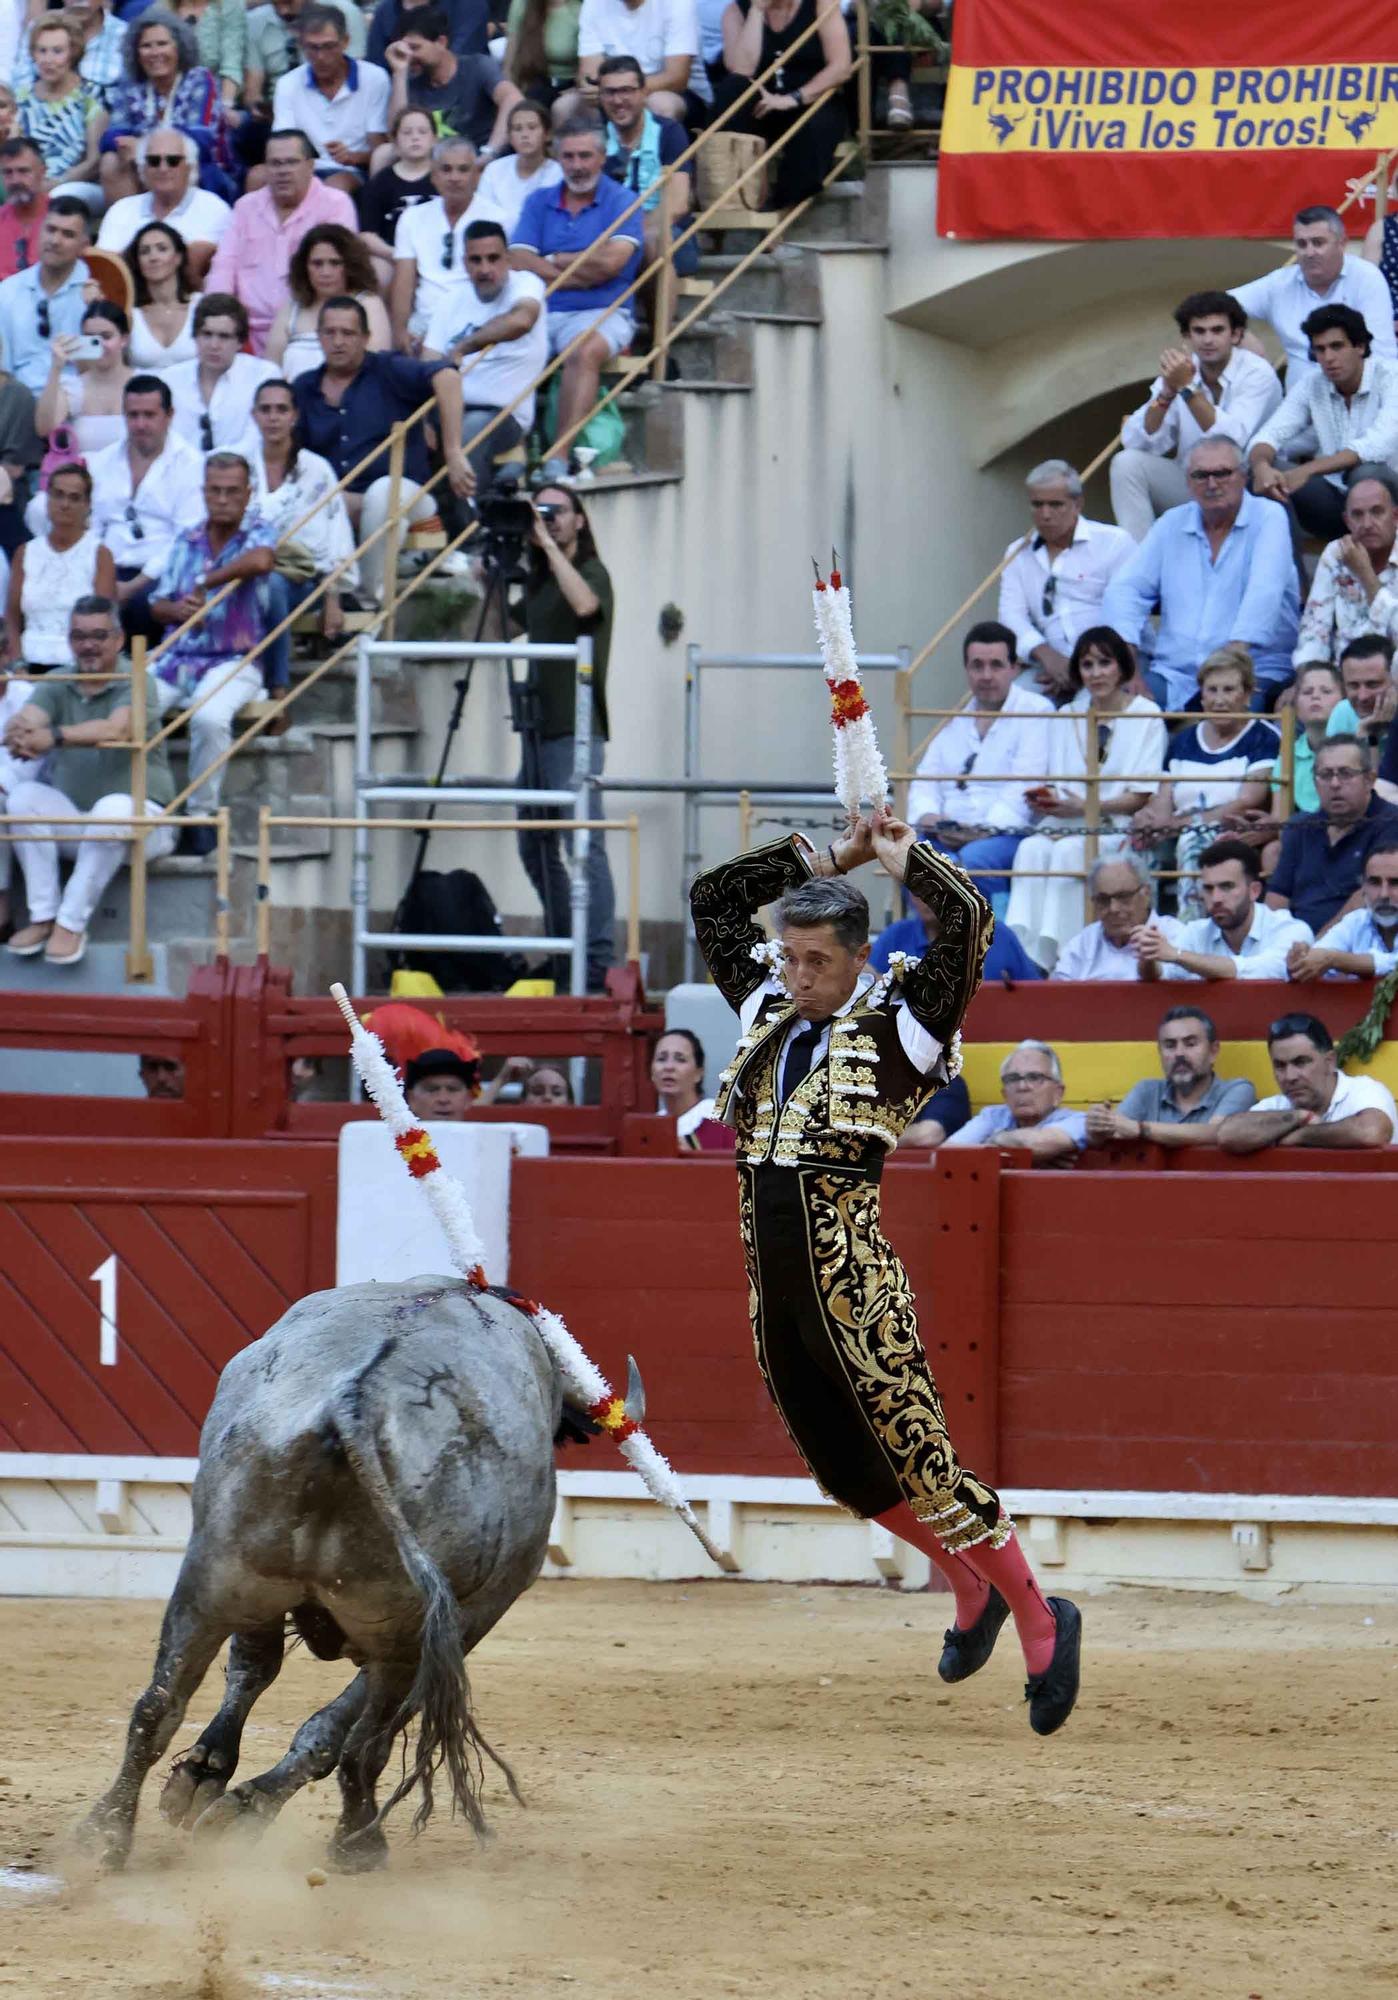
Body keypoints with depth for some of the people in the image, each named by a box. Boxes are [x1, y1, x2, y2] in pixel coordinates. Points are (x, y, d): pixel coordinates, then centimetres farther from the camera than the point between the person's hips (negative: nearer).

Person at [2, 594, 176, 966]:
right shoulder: (56, 686, 3)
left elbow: (116, 730, -31)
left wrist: (53, 737, -46)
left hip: (139, 817, -4)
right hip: (73, 820, 4)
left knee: (114, 807, -36)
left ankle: (72, 923, -28)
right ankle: (42, 916, -21)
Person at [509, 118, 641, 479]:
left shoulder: (621, 202, 6)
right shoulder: (540, 202, 17)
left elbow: (611, 262, -10)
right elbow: (518, 262, 3)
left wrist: (553, 262, 3)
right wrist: (582, 274, -5)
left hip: (601, 314, -4)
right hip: (542, 313, 4)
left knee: (584, 350, -37)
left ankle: (557, 458, -44)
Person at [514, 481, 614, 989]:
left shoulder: (591, 572, -5)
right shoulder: (537, 581, 17)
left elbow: (584, 603, -28)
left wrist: (549, 544, -22)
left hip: (575, 732, -9)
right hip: (538, 731, 9)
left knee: (585, 844, -14)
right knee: (535, 846, 13)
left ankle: (600, 962, -18)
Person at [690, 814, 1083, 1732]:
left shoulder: (902, 1023, -6)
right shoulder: (769, 1012, 12)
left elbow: (967, 917, -18)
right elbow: (713, 899, 21)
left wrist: (903, 853, -3)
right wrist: (828, 859, 15)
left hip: (854, 1296, -7)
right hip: (775, 1301, 7)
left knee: (919, 1464, -3)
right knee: (848, 1474, 16)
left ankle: (1041, 1623, 10)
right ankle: (974, 1591, 37)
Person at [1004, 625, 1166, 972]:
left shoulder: (1147, 716, 4)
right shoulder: (1065, 719, 19)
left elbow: (1141, 795, -3)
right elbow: (1056, 784, 16)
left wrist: (1084, 806, -15)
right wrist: (1044, 800, -9)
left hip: (1119, 829, -4)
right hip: (1066, 824, 4)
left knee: (1068, 850, -34)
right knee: (1031, 849, -29)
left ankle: (1047, 953, -38)